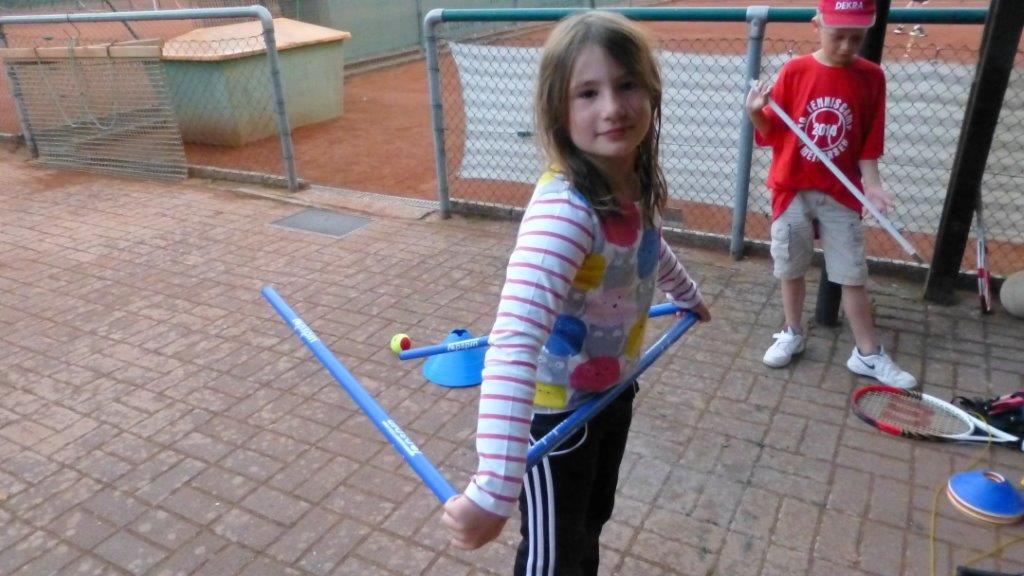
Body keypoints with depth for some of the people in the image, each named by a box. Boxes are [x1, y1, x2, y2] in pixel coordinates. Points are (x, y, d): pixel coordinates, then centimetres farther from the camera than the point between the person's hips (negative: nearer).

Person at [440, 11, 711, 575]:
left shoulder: (633, 186, -9)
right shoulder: (565, 209, -36)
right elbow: (514, 343, -47)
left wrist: (688, 294, 33)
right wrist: (494, 490, -54)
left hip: (611, 391, 8)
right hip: (555, 409, -7)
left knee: (591, 523, 30)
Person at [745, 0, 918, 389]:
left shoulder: (871, 77, -4)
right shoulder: (794, 71, -6)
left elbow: (868, 144, 0)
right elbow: (773, 133, -1)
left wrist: (871, 183, -13)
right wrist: (756, 113, -20)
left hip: (840, 195, 0)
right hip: (792, 190, 0)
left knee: (853, 275, 6)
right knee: (791, 269, 12)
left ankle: (867, 354, 17)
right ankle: (792, 334, 31)